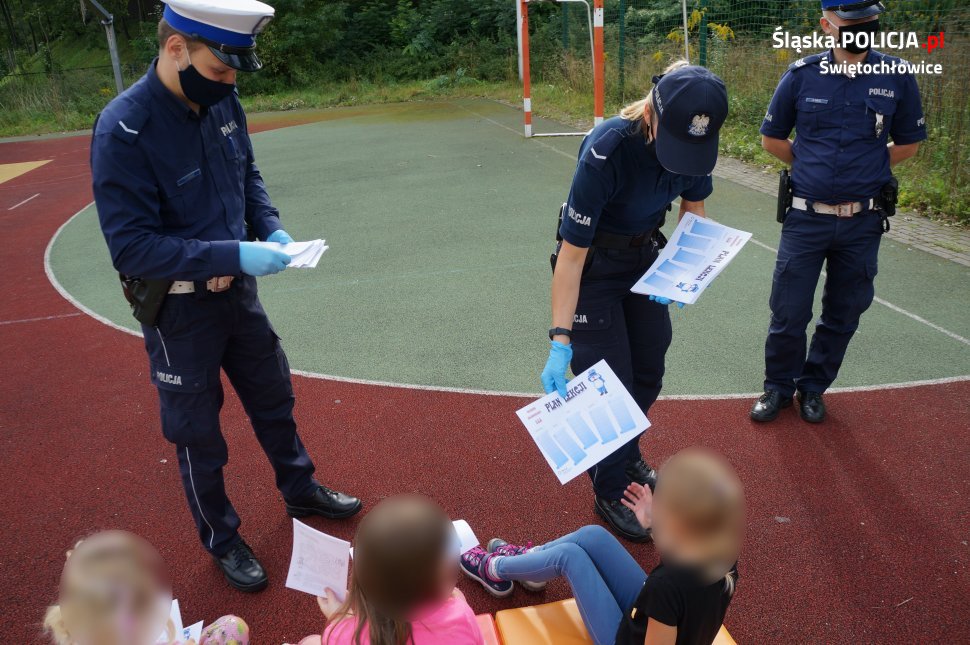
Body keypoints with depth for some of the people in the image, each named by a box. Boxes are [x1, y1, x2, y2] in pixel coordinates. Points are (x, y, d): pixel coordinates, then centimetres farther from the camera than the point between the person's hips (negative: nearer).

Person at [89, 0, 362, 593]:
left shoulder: (223, 101, -6)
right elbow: (132, 248, -26)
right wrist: (234, 255, -32)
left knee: (273, 395, 22)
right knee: (198, 431, 12)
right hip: (178, 306, -6)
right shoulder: (124, 131, -25)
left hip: (238, 288, 6)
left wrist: (271, 227, -8)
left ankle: (302, 492, 47)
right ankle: (222, 539, 35)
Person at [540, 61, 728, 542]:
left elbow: (693, 209, 2)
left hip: (644, 256, 6)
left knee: (649, 371, 13)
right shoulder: (606, 151, -36)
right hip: (594, 263, -5)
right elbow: (572, 253, -31)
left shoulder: (695, 140, -19)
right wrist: (560, 341, -31)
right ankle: (610, 492, 18)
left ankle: (628, 454, 41)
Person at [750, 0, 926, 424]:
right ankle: (778, 387, 26)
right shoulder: (802, 75, -5)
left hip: (863, 222, 1)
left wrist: (865, 170, 4)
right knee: (788, 313, 5)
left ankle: (813, 388, 32)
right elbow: (772, 138, 7)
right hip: (806, 217, -1)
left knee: (843, 315, 13)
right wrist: (812, 165, 5)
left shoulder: (896, 78, -3)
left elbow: (907, 144, 11)